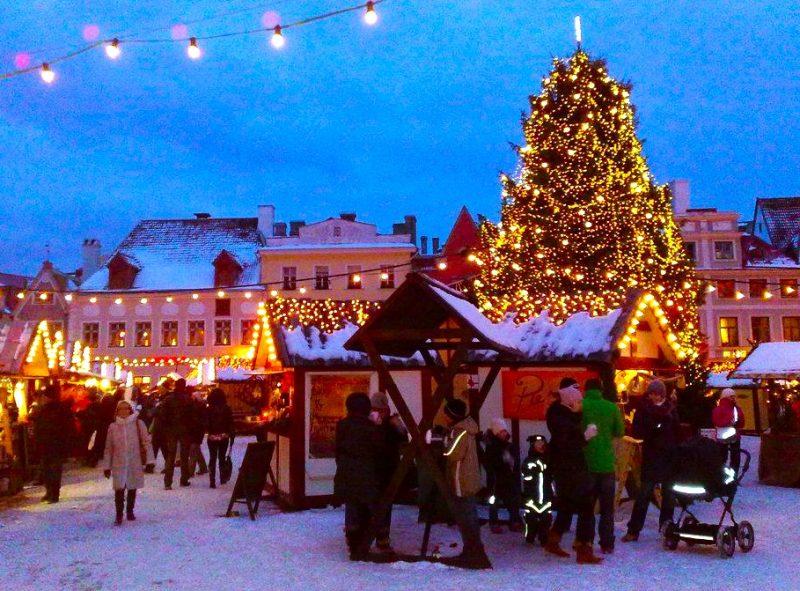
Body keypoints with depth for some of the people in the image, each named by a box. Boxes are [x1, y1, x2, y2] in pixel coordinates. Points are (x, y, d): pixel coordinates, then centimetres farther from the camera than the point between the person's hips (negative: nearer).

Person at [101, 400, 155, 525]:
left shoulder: (138, 424, 0)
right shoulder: (113, 427, 3)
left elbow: (146, 442, -1)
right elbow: (108, 448, 8)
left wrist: (149, 460, -6)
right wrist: (106, 466, 7)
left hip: (135, 463, 0)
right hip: (119, 464, 0)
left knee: (132, 488, 11)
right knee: (119, 490, -9)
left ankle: (130, 511, 28)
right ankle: (119, 515, 1)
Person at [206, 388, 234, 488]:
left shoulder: (209, 410, -7)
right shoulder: (227, 409, -3)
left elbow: (206, 424, -7)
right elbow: (231, 424, -2)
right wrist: (231, 436, 4)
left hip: (212, 437, -1)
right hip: (224, 437, 1)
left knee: (212, 458, 5)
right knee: (222, 458, 15)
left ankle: (212, 481, -1)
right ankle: (222, 478, 22)